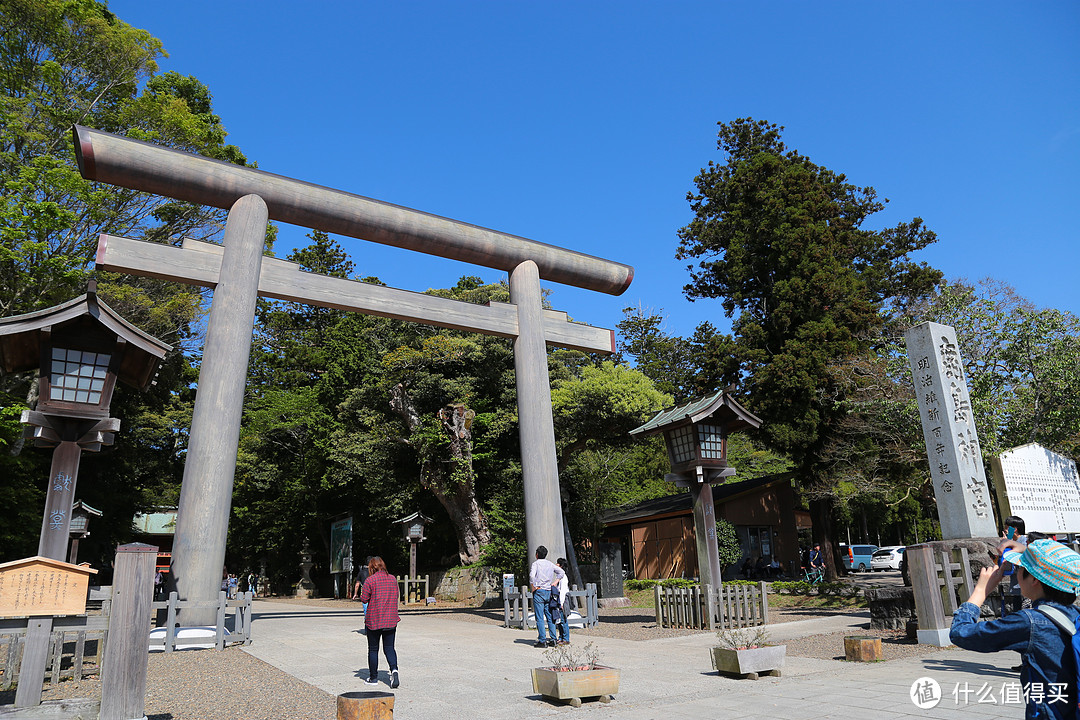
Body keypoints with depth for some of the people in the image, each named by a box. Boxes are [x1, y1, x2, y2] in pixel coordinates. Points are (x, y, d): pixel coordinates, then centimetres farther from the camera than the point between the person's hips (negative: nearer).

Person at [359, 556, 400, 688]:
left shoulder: (370, 580, -10)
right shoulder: (393, 579, 5)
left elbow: (363, 599, -9)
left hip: (374, 620, -4)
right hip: (391, 620, 4)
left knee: (373, 649, 9)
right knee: (389, 647, 10)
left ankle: (373, 678, 17)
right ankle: (394, 669, -12)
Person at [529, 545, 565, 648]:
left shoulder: (535, 564, -6)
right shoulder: (550, 564, 11)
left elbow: (532, 575, -23)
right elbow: (561, 572, 16)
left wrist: (533, 587, -11)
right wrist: (555, 582, 14)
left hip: (539, 591, -5)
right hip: (548, 592, 5)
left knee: (540, 618, -3)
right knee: (549, 617, 10)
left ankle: (542, 641, -4)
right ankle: (553, 640, 9)